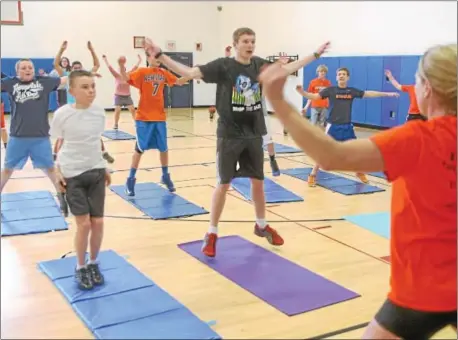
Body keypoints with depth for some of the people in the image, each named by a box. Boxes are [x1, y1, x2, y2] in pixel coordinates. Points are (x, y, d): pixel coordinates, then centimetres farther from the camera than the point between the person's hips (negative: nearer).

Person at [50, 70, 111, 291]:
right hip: (72, 174, -4)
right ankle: (80, 268, 16)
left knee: (98, 222, 4)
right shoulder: (62, 114, -11)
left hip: (96, 172, 4)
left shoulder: (99, 112, 1)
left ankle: (93, 264, 25)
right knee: (84, 223, -4)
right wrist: (58, 172, -8)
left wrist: (105, 168, 17)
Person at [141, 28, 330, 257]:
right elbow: (190, 72, -19)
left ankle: (261, 226, 34)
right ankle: (211, 234, 15)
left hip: (254, 134, 5)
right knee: (224, 184, 1)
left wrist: (315, 55, 19)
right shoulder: (223, 66, -11)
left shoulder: (260, 65, 3)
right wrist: (160, 56, -29)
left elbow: (288, 68, 17)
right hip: (229, 135, -4)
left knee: (258, 182, 14)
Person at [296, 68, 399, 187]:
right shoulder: (330, 90, -4)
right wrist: (301, 91, -28)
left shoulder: (352, 91, 5)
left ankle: (359, 172, 36)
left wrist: (388, 94, 15)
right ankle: (312, 175, 4)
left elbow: (369, 94, 12)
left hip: (347, 127, 4)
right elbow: (314, 96, -11)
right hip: (333, 126, -4)